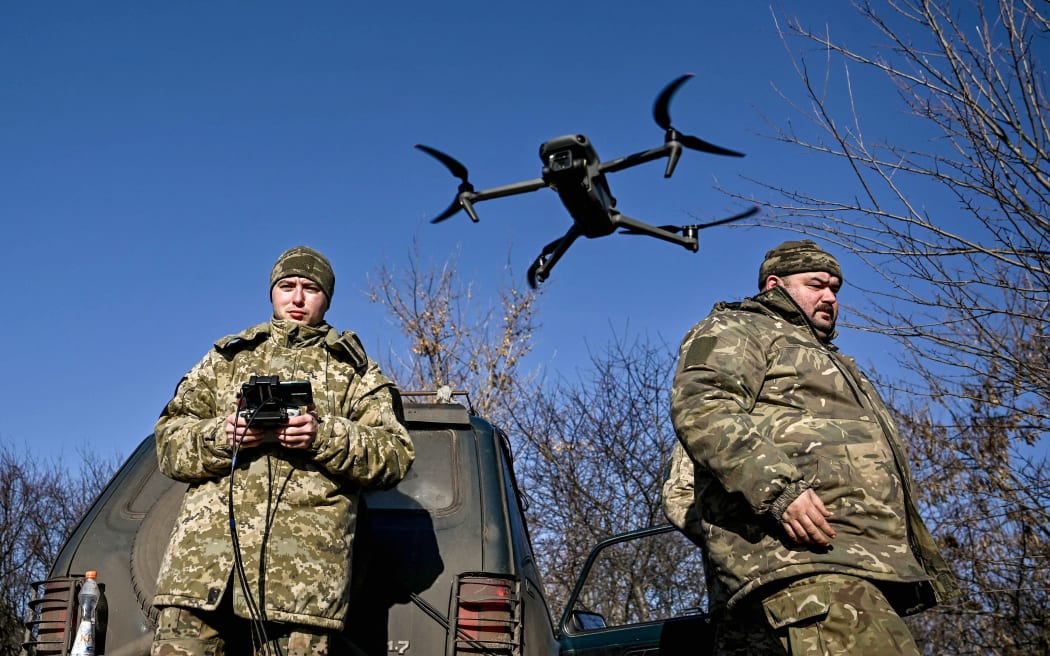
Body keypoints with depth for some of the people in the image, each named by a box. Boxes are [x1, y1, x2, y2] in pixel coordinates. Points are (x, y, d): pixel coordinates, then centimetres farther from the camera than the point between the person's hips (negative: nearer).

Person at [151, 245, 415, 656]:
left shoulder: (355, 371, 19)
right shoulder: (224, 358, 25)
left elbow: (396, 455, 7)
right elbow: (168, 444, 17)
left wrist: (325, 438, -10)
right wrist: (220, 438, -5)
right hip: (204, 555, 2)